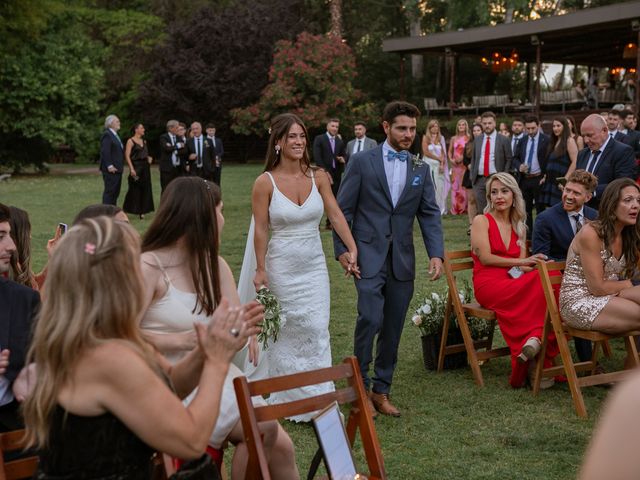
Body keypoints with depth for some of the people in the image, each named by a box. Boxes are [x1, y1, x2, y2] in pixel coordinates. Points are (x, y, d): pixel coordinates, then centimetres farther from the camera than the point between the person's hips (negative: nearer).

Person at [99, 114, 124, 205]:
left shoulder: (115, 135, 19)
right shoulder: (107, 135, -11)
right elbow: (105, 151, -20)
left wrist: (120, 166, 15)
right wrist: (109, 166, -24)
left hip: (117, 169, 10)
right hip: (111, 170, -10)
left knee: (116, 192, 11)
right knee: (109, 191, -9)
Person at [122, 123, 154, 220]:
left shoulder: (144, 141, 15)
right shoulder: (131, 141, -5)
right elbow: (127, 156, -11)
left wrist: (149, 158, 4)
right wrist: (131, 169, -20)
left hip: (145, 167, 7)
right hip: (136, 166, -7)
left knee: (145, 189, 5)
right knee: (135, 189, -5)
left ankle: (141, 211, 10)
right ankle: (133, 210, 3)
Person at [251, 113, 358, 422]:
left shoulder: (318, 178, 0)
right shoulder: (265, 182, -10)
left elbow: (336, 215, -1)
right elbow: (261, 230, -8)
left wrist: (352, 249, -10)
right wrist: (260, 270, -7)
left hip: (314, 266, 3)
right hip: (282, 266, -3)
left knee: (317, 330, 2)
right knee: (285, 333, 6)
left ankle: (319, 401, 12)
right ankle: (288, 400, 20)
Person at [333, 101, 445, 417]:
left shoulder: (420, 169, 11)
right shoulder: (361, 162, -1)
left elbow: (430, 214, 8)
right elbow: (343, 210, 0)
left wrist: (436, 254, -5)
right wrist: (342, 249, -7)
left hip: (402, 260, 4)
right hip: (369, 256, -4)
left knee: (393, 328, 8)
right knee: (370, 318, -17)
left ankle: (381, 390, 21)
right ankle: (360, 385, 2)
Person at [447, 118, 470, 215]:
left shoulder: (469, 138, -2)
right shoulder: (453, 138, 10)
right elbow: (450, 151, 15)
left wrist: (463, 158, -18)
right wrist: (451, 159, -2)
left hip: (465, 164, -3)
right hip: (455, 165, 4)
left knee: (464, 185, -4)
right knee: (455, 185, 4)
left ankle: (464, 207, 4)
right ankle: (455, 208, 9)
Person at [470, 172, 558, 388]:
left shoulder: (519, 227, 23)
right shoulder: (482, 221, 6)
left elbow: (523, 266, 13)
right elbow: (485, 258, -6)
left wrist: (531, 265, -10)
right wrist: (520, 262, -9)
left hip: (515, 284, 6)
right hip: (488, 284, -5)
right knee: (544, 283, -31)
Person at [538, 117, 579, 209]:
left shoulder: (569, 141, -5)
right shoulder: (553, 142, 18)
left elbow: (575, 162, -14)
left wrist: (565, 179, -18)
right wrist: (545, 176, 10)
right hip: (550, 182, 8)